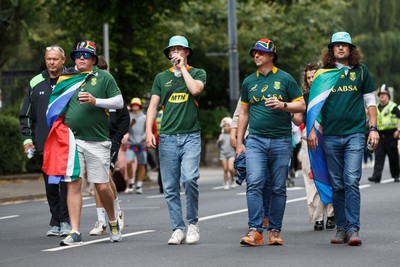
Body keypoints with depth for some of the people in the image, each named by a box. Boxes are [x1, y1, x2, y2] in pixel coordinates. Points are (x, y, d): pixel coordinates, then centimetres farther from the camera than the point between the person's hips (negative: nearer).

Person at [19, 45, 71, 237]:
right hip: (44, 143, 3)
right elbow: (26, 114, 15)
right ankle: (55, 222, 13)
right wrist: (27, 137, 6)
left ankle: (66, 221, -3)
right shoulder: (35, 83, 11)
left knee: (66, 182, -9)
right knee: (50, 185, 6)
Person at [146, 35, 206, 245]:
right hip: (167, 137, 3)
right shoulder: (161, 77, 16)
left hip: (191, 136, -3)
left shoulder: (198, 73, 10)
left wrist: (182, 68, -1)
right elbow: (153, 106, 11)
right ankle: (178, 229, 5)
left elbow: (196, 89, -12)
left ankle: (193, 223, -4)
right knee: (170, 187, -1)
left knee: (190, 178, -20)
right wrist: (149, 131, -2)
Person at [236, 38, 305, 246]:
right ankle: (255, 230, -15)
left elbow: (301, 105, 4)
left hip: (281, 141, -1)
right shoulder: (249, 82, 13)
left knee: (278, 188, 3)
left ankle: (275, 231, 10)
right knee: (254, 183, -13)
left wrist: (282, 105, -15)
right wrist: (239, 143, 13)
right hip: (256, 140, 1)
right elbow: (244, 113, 18)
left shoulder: (285, 79, 4)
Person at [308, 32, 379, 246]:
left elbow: (370, 101, 13)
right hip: (330, 136, 1)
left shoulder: (360, 71, 8)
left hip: (355, 134, -1)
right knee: (337, 185, 5)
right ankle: (341, 228, 12)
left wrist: (373, 128, 4)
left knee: (352, 181, -12)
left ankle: (353, 230, -13)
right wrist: (312, 130, 1)